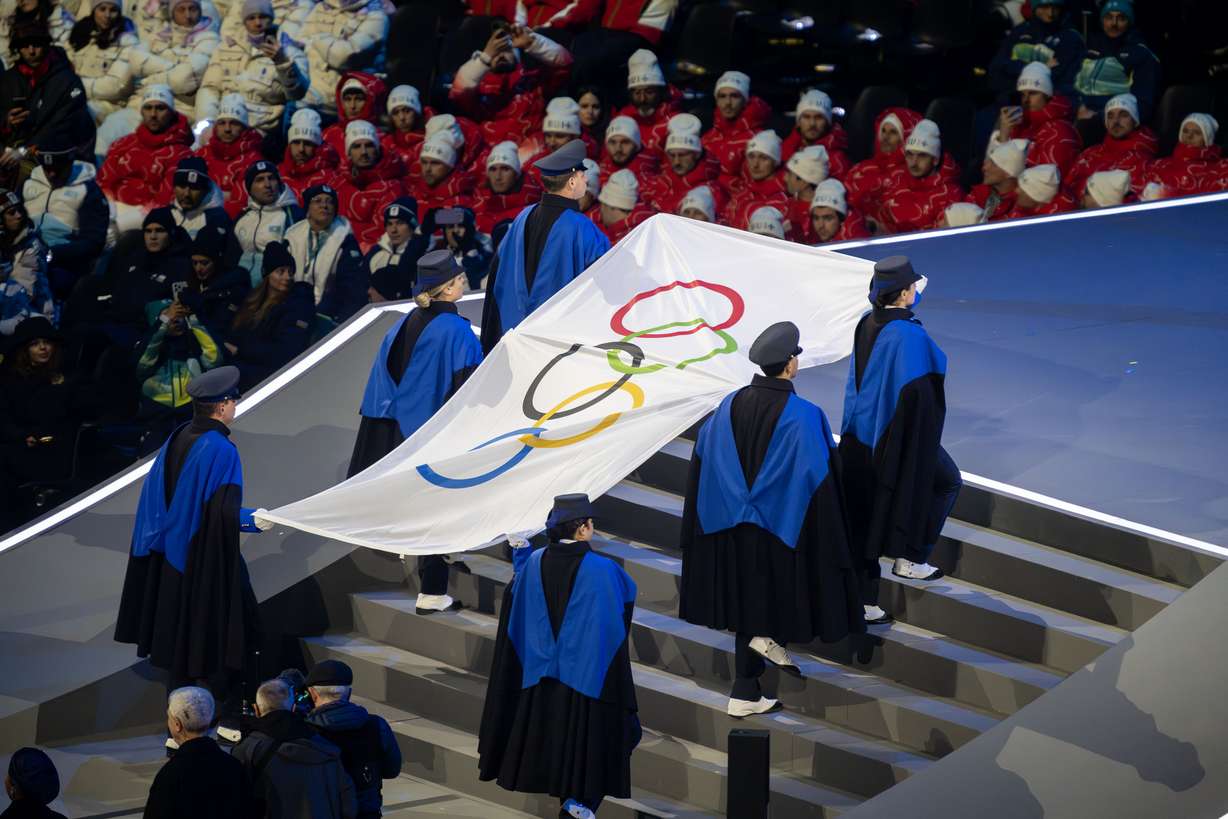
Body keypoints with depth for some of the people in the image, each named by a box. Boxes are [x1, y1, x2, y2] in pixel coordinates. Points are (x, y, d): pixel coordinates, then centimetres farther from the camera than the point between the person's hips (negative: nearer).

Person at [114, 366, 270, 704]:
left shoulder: (176, 440, 2)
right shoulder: (220, 451, -21)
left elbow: (155, 497, 8)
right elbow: (225, 512, -24)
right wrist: (255, 520, -9)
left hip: (172, 560, 7)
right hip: (209, 562, -7)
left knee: (178, 639, 15)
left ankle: (178, 717, 22)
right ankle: (212, 717, 8)